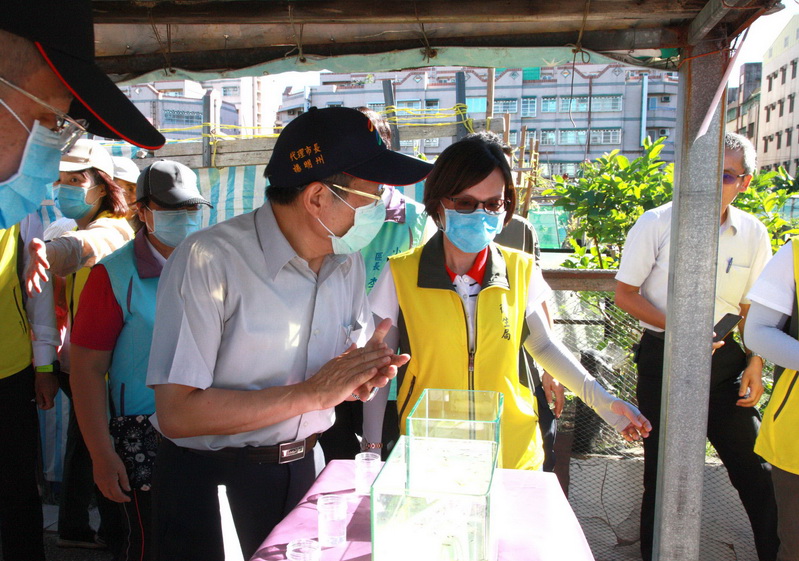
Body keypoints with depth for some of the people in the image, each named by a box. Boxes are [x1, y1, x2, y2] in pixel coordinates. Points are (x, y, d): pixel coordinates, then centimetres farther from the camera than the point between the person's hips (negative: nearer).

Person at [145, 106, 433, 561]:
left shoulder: (349, 263, -2)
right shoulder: (209, 260, -24)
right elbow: (176, 412, -27)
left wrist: (361, 380, -14)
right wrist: (310, 393, -27)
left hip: (299, 467, 6)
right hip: (204, 476, -6)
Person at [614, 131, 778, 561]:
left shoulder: (752, 234, 3)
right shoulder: (656, 224, -8)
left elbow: (752, 308, 11)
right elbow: (625, 294, -6)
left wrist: (754, 363, 2)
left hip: (724, 357, 3)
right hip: (663, 356, -3)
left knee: (752, 465, 10)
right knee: (664, 468, 8)